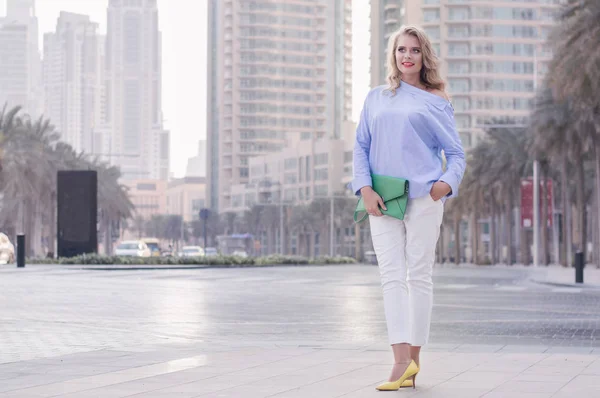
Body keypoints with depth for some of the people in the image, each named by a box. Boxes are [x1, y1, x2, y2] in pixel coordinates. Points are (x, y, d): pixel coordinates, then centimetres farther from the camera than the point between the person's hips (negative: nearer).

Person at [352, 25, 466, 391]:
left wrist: (448, 183, -13)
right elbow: (361, 147, 12)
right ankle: (402, 359, -13)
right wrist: (365, 188, -4)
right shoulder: (376, 98, 16)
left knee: (418, 275, -2)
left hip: (423, 197, -2)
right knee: (392, 275, -7)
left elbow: (456, 153, 7)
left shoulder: (436, 101, 9)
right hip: (382, 199, 2)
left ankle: (414, 360, 4)